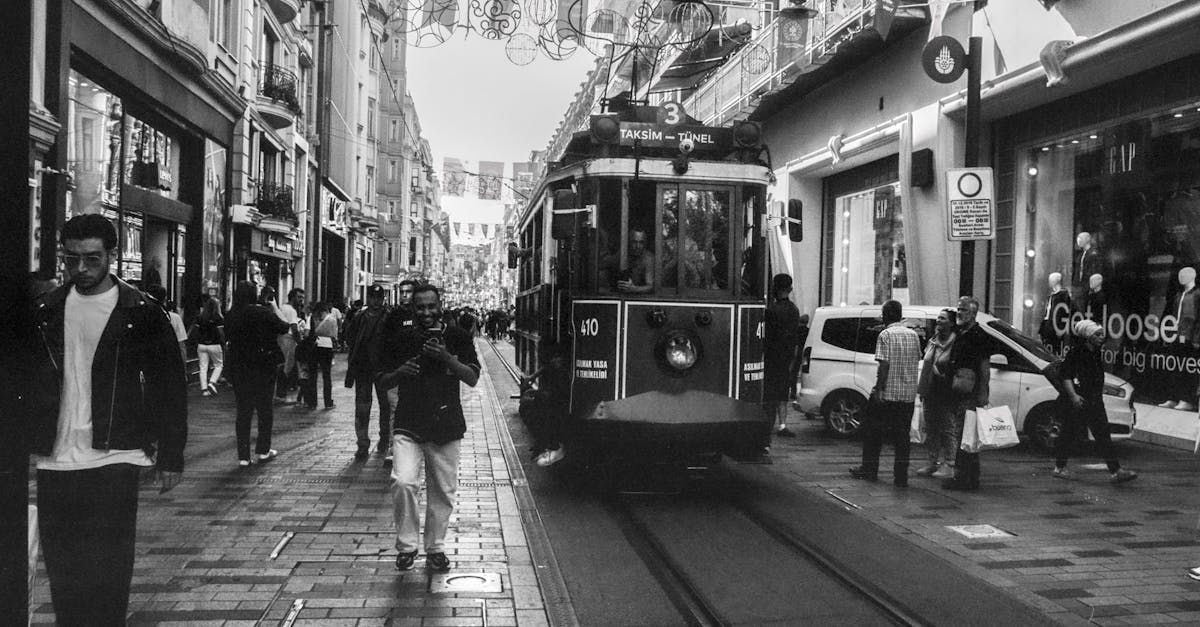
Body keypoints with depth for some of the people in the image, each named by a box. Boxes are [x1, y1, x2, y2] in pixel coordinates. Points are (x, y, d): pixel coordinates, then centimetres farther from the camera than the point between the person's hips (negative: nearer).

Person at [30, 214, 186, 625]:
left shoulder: (141, 313, -3)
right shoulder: (45, 310, 7)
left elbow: (170, 387, -2)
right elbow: (28, 382, 11)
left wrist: (170, 457, -4)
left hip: (114, 461, -4)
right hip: (54, 462, 4)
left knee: (109, 570, -1)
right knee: (61, 567, 10)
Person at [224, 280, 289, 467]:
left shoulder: (230, 316, 0)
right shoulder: (261, 312, -13)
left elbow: (228, 337, 10)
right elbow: (282, 327, -8)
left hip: (239, 368, 3)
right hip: (263, 366, -3)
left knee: (243, 410, 8)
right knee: (265, 408, 12)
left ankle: (243, 456, 7)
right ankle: (263, 450, 16)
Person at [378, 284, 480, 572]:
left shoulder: (457, 337, 3)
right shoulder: (402, 338, 5)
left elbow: (473, 379, -4)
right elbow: (384, 381, 11)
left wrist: (447, 359, -19)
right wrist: (400, 372, -11)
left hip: (446, 426, 1)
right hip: (408, 425, 0)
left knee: (443, 492, 6)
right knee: (402, 483, -17)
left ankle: (435, 549, 24)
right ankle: (406, 546, 1)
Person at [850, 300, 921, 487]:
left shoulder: (886, 334, -11)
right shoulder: (913, 335, 8)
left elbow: (884, 364, -16)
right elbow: (917, 360, 12)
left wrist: (879, 389, -14)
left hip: (887, 393, -5)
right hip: (909, 394, 5)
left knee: (873, 432, 10)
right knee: (902, 435, 8)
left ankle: (869, 470, 17)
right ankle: (901, 477, 5)